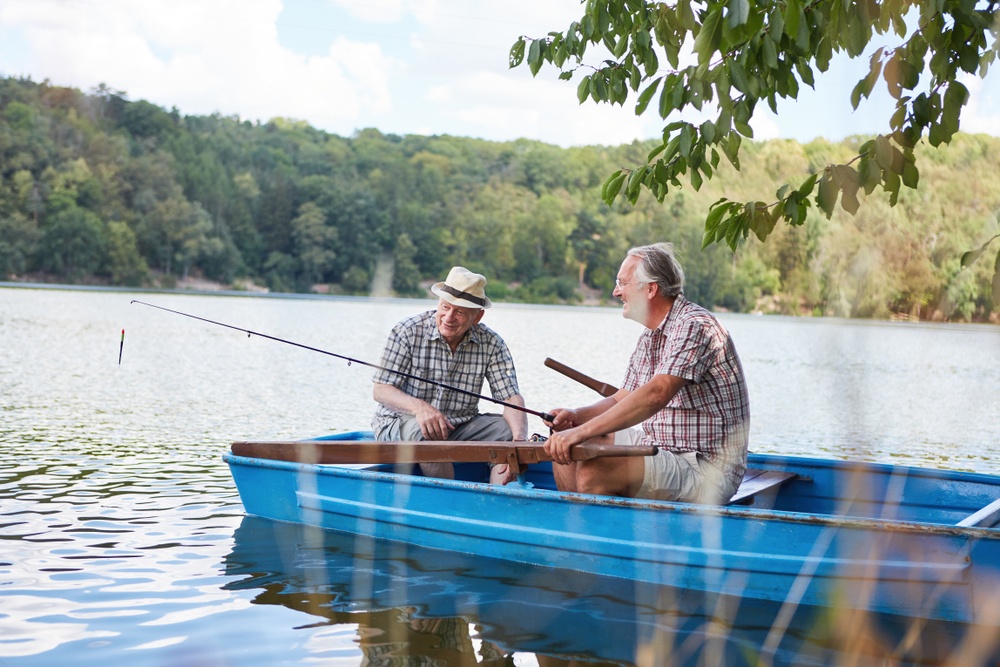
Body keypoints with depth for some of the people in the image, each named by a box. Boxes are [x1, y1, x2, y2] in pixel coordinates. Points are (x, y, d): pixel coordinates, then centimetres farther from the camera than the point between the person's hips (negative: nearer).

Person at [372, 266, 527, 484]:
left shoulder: (491, 344, -4)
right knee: (424, 431, -35)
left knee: (510, 431, -17)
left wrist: (519, 440, -30)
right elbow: (381, 390, -13)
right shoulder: (408, 332, -11)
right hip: (400, 424, -3)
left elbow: (512, 397, -9)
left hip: (460, 427, 3)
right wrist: (419, 407, -35)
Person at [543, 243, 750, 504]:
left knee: (593, 472, -28)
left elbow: (656, 395, -31)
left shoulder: (694, 326, -18)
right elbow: (623, 399, 18)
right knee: (565, 450, 8)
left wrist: (583, 431, -34)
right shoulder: (650, 336, 14)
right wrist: (577, 416, -3)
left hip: (705, 467, -10)